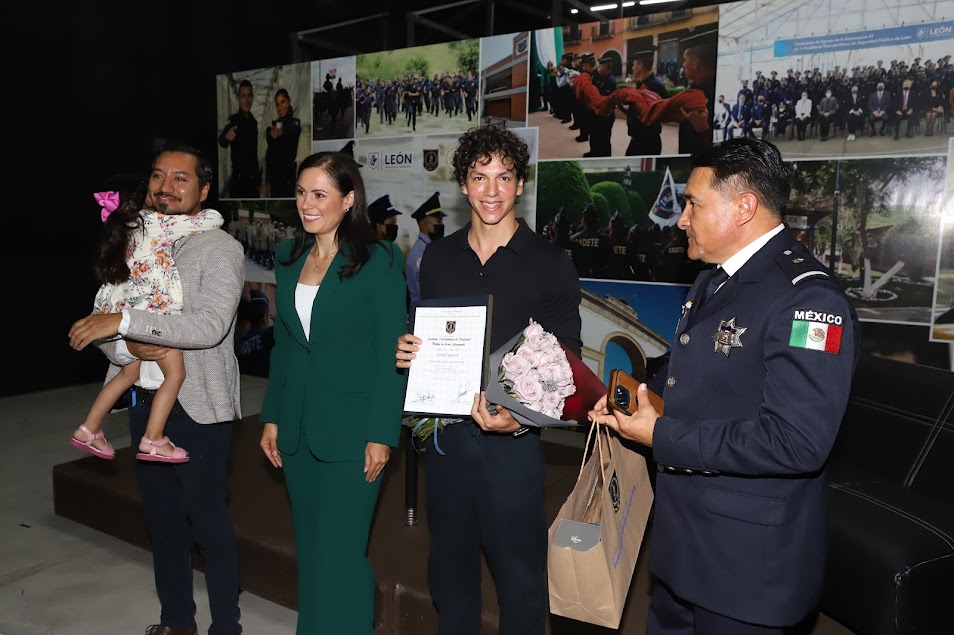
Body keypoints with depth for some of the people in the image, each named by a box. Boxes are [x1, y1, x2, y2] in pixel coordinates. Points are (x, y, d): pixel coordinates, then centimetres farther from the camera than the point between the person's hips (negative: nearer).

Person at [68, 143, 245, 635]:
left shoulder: (220, 248, -10)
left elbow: (210, 325, -24)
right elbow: (102, 329, 9)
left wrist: (127, 321, -25)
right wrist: (128, 347, -12)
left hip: (197, 406, -6)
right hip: (145, 401, 6)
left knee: (207, 520, 3)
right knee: (162, 517, 18)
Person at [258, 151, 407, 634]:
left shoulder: (379, 260, -9)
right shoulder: (290, 257, 9)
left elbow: (391, 353, -11)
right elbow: (282, 345, 13)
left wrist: (381, 434, -13)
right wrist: (271, 417, 10)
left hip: (350, 429, -6)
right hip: (298, 429, 6)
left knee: (337, 553, 0)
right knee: (310, 551, 17)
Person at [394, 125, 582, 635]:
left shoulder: (549, 263, -6)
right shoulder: (437, 257, 6)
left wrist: (519, 419, -21)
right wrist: (407, 353, -7)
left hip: (510, 439, -4)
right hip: (445, 433, 4)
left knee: (520, 575, 8)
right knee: (449, 568, 20)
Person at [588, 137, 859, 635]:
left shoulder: (808, 297, -23)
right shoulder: (715, 278, 9)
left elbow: (796, 442, -30)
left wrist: (662, 437, -24)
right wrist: (637, 394, 2)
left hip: (746, 558, -9)